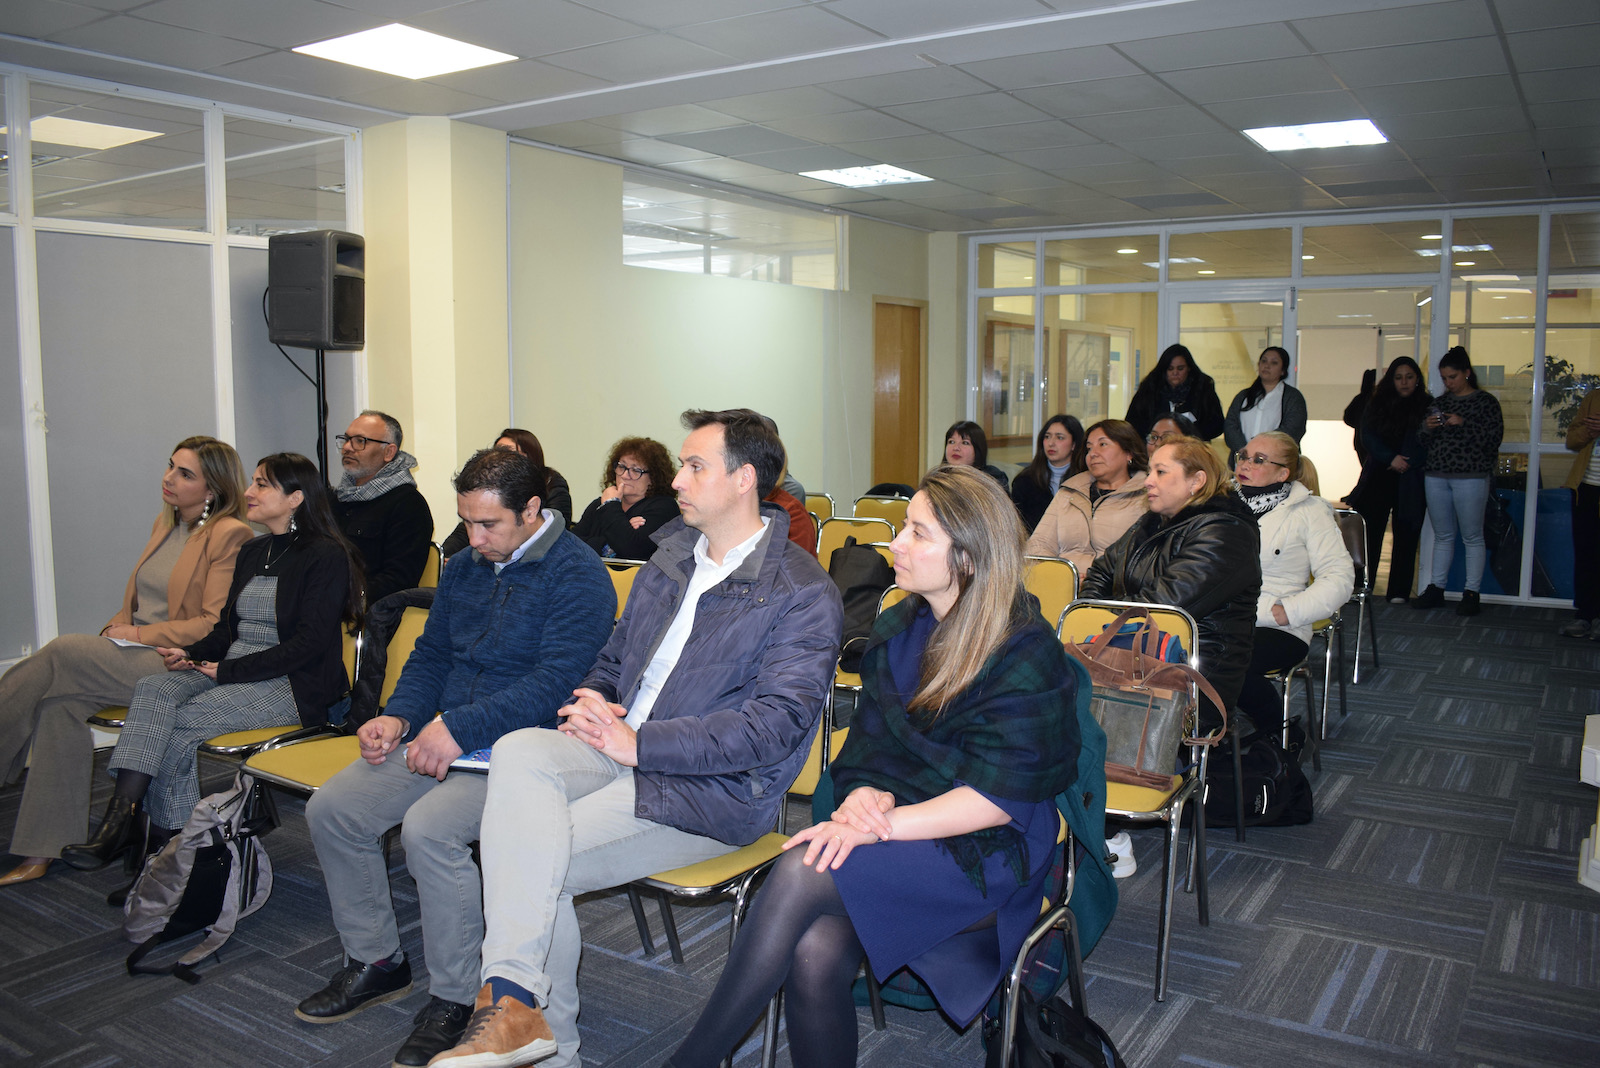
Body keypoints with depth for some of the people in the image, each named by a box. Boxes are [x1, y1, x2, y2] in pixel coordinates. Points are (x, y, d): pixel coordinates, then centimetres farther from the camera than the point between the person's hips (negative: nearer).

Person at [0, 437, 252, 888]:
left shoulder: (231, 535, -10)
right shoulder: (165, 524, 17)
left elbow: (216, 625, -15)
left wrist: (140, 635, -13)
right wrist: (116, 628, 4)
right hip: (136, 656, 8)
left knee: (64, 651, -21)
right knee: (60, 703, -18)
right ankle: (44, 848, -14)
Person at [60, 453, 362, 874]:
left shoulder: (327, 556, -8)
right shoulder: (252, 552, 19)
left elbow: (309, 642, -15)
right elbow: (227, 628, 21)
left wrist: (229, 671, -15)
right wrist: (190, 653, 0)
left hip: (292, 684, -7)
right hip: (231, 673, 7)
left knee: (182, 720, -24)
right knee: (153, 689, -20)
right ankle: (120, 816, -27)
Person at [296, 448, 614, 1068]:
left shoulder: (578, 576, -13)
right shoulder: (465, 566, 13)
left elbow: (556, 680, -22)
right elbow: (431, 653, 20)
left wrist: (460, 727, -25)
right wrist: (399, 717, 1)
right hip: (439, 738, 8)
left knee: (428, 827, -30)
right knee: (330, 810, -3)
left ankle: (454, 1000, -10)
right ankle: (376, 962, 16)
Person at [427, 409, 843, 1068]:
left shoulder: (805, 593, -8)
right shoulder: (670, 556, 16)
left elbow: (775, 723, -17)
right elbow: (615, 656, 25)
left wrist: (640, 743, -20)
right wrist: (593, 703, 0)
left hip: (716, 790, -6)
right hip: (624, 752, 7)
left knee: (535, 859, -21)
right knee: (519, 752, -25)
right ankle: (515, 1003, -26)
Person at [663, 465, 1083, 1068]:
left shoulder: (1028, 656, -11)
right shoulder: (898, 629, 9)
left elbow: (996, 799, -15)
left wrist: (881, 824, -23)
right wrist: (864, 794, -10)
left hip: (987, 856, -5)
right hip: (894, 828, 5)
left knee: (802, 873, -29)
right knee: (814, 955, -27)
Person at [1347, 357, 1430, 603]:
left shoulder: (1428, 407, 4)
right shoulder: (1378, 405, 11)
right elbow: (1368, 436, 1)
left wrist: (1405, 462, -12)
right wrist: (1390, 459, -11)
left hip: (1410, 481, -1)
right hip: (1378, 477, 1)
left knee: (1405, 535, 2)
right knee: (1367, 531, -4)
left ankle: (1399, 592, 7)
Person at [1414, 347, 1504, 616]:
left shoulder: (1485, 400, 1)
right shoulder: (1440, 401, 14)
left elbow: (1495, 437, -9)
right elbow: (1423, 441, 17)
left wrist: (1464, 424, -19)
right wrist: (1427, 428, -5)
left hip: (1471, 476, -5)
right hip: (1437, 475, 5)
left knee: (1472, 537, -1)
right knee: (1442, 535, 10)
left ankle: (1471, 593, 2)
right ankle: (1436, 589, 13)